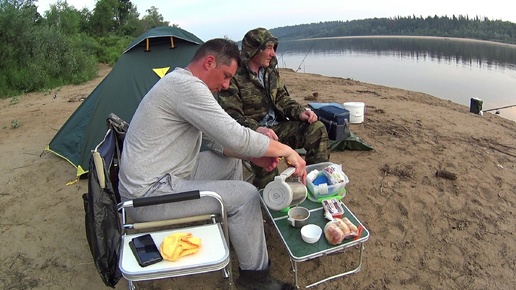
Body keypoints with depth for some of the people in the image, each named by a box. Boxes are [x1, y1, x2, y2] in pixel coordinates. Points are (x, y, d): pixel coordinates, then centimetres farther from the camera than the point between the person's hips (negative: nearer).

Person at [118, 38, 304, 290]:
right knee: (245, 195, -11)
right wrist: (286, 150, -14)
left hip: (161, 179, 10)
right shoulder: (186, 85, -22)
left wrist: (253, 155, 0)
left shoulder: (180, 83, 10)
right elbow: (236, 137, -28)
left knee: (232, 162, 14)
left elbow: (214, 137, 13)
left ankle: (237, 230, 30)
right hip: (149, 196, -10)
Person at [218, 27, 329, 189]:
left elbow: (282, 98, 17)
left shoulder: (271, 71, 10)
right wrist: (257, 129, -37)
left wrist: (300, 112, -4)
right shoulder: (234, 77, -13)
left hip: (278, 127, 7)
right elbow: (231, 115, -19)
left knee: (317, 129, -9)